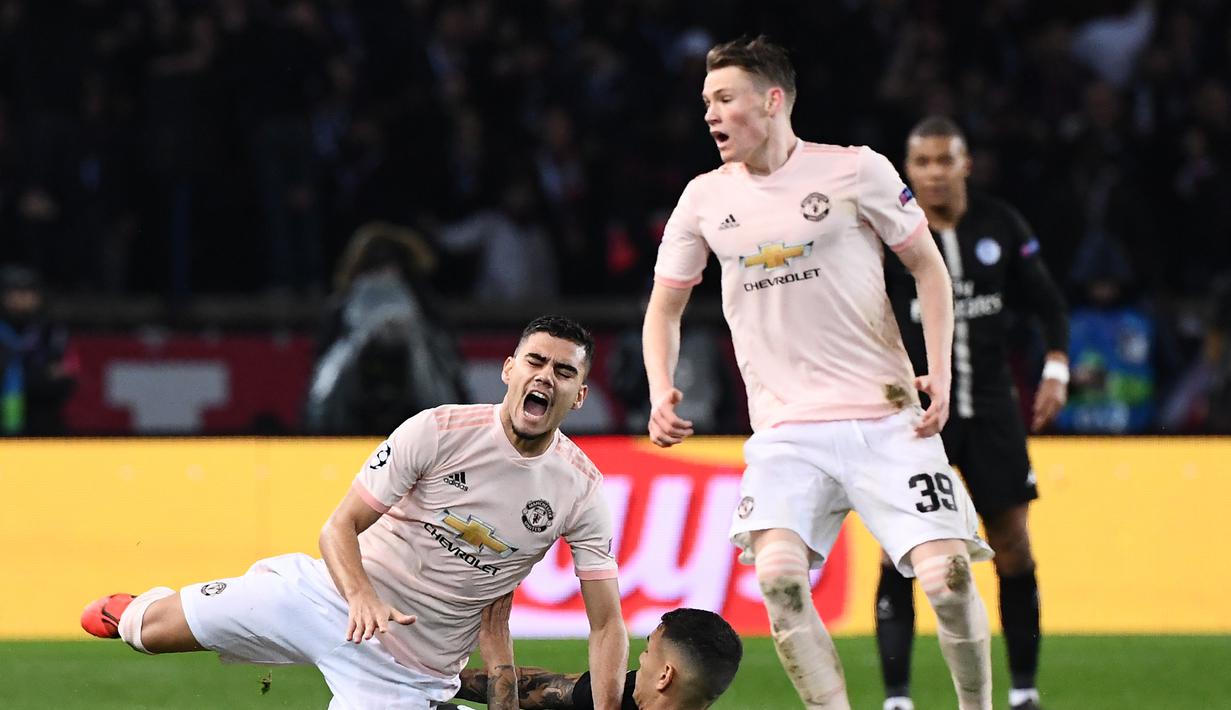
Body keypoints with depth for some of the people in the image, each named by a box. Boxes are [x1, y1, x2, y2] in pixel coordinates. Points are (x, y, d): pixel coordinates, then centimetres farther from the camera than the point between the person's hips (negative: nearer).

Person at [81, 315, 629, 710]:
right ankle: (138, 611, 41)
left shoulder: (582, 490, -10)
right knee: (153, 630, 3)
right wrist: (361, 598, -34)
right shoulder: (440, 430, -15)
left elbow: (606, 623, -6)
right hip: (333, 597, 0)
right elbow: (340, 526, -13)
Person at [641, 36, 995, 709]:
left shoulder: (855, 170, -3)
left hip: (886, 419, -2)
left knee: (948, 578, -12)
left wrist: (940, 373, -6)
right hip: (787, 431, 2)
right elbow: (665, 304, 18)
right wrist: (661, 389, 0)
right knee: (778, 577, -21)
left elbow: (928, 267, 5)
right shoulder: (706, 198, 6)